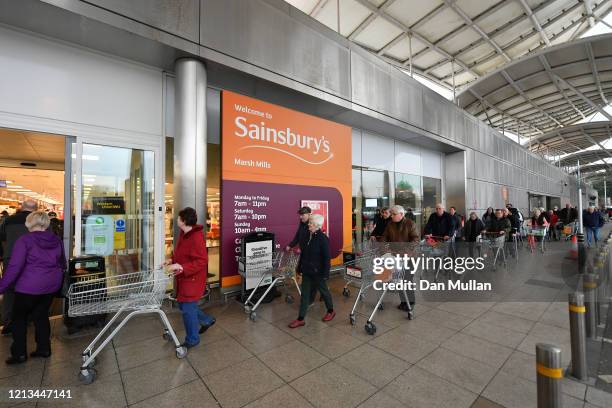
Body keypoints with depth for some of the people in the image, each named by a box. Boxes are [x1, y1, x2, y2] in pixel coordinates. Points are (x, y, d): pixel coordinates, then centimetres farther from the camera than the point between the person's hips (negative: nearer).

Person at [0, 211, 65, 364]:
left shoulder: (24, 240, -11)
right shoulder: (57, 240, 5)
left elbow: (14, 267, -15)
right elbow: (62, 263, 13)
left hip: (30, 286, -5)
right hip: (52, 285, 5)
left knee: (19, 317, 14)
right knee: (41, 315, 17)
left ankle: (19, 353, 18)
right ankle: (44, 348, 22)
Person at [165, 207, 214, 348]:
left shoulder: (196, 237, -24)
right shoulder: (183, 234, 6)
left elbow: (201, 261, -27)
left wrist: (181, 267, -32)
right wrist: (172, 260, 5)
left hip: (192, 279, -10)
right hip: (183, 278, 10)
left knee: (187, 308, 2)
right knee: (183, 305, 20)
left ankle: (192, 339, 24)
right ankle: (207, 320, 39)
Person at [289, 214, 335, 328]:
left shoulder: (323, 239, -19)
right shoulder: (307, 235, 1)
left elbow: (327, 258, -16)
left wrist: (325, 274, -16)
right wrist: (300, 267, 12)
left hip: (318, 272, -6)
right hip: (307, 271, 6)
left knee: (324, 291, 15)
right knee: (304, 294, 11)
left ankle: (331, 311, 40)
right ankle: (300, 319, 22)